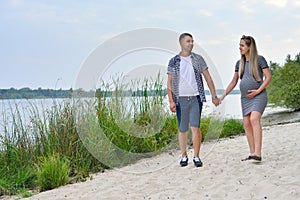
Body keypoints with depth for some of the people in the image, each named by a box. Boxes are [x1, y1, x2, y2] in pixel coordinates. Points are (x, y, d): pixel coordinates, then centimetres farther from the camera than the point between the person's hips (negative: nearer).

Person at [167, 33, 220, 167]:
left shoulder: (198, 59, 8)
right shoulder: (174, 61, 6)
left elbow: (208, 78, 11)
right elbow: (169, 83, 6)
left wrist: (214, 96, 8)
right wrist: (171, 101, -3)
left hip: (195, 98, 0)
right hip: (180, 99, 0)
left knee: (195, 127, -8)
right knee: (182, 129, 6)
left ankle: (196, 156, 2)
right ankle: (184, 156, 20)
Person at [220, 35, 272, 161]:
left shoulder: (259, 59, -3)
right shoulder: (239, 63, 12)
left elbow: (269, 77, -5)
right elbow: (234, 82, 18)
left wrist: (257, 91, -15)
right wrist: (223, 95, 10)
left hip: (259, 96, -6)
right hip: (245, 98, 6)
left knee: (254, 119, -24)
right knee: (247, 124, 1)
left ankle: (258, 153, -30)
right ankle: (252, 153, 9)